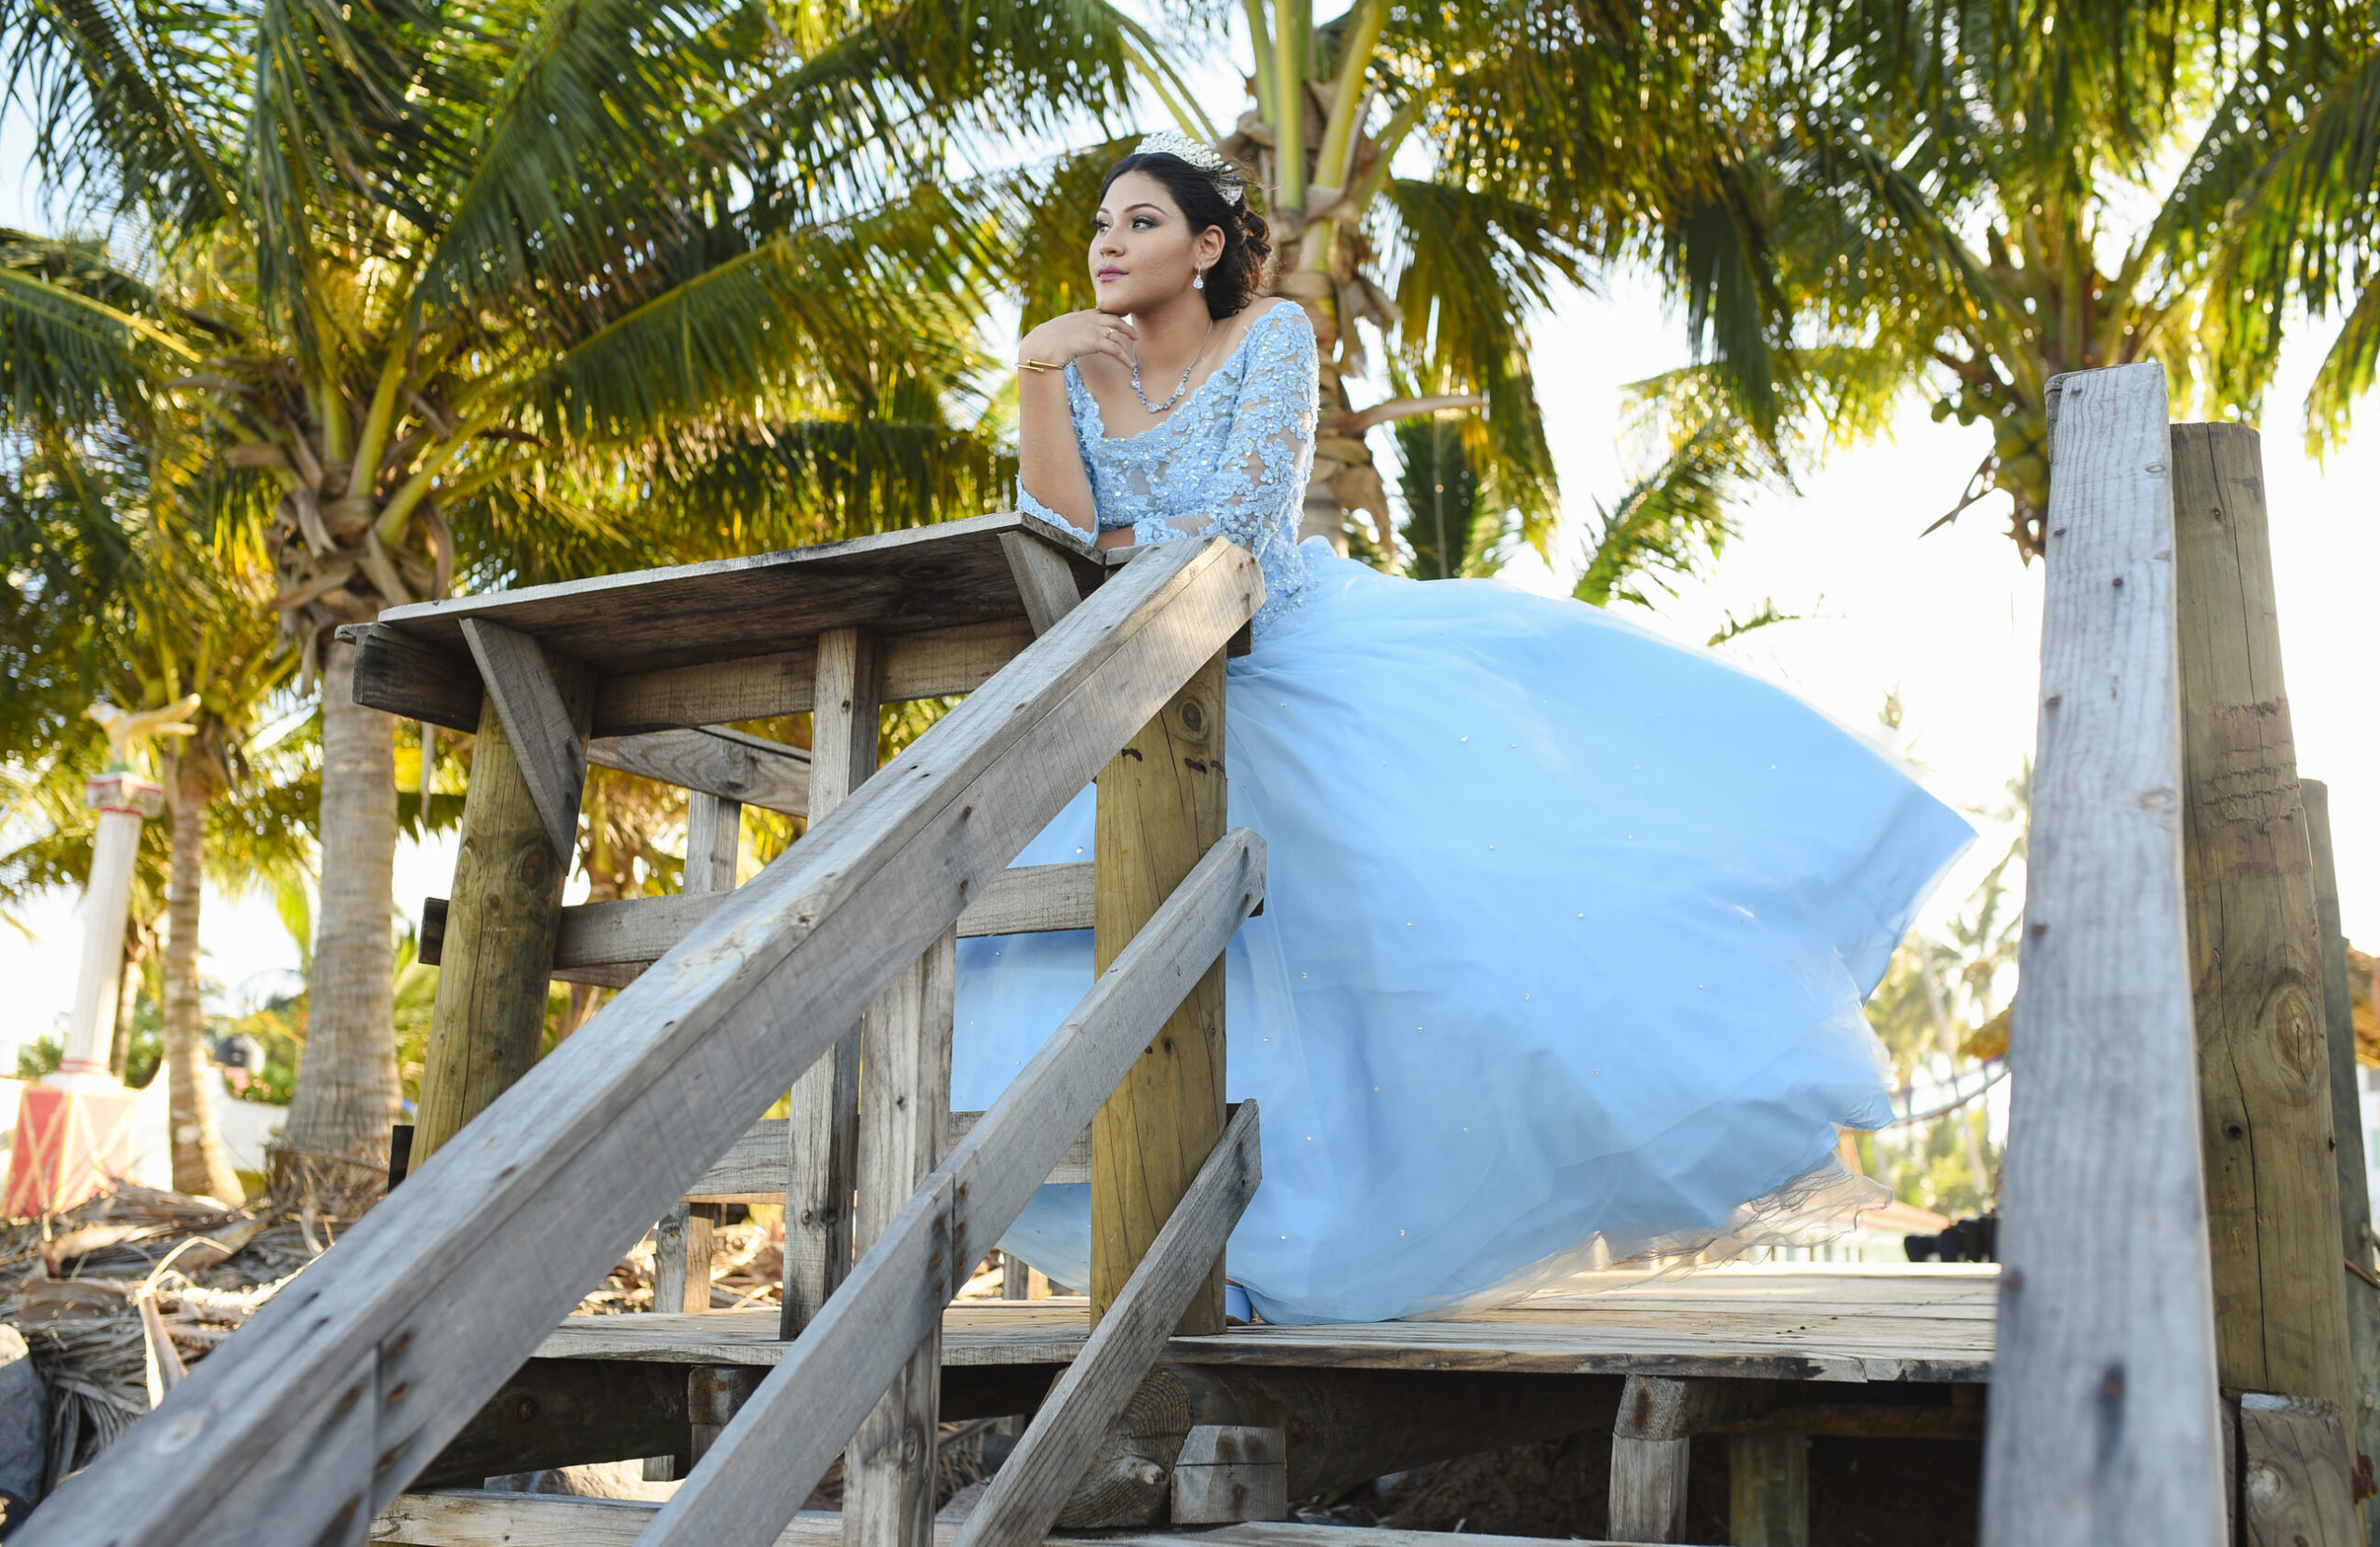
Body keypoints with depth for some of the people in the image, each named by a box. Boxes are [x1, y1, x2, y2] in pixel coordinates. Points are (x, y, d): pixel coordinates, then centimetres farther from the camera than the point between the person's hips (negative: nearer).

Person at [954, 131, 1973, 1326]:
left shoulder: (1271, 336, -7)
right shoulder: (1073, 370, 2)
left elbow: (1238, 518, -18)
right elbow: (1055, 539, -13)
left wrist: (1110, 544, -10)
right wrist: (1038, 374, -18)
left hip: (1309, 662, -3)